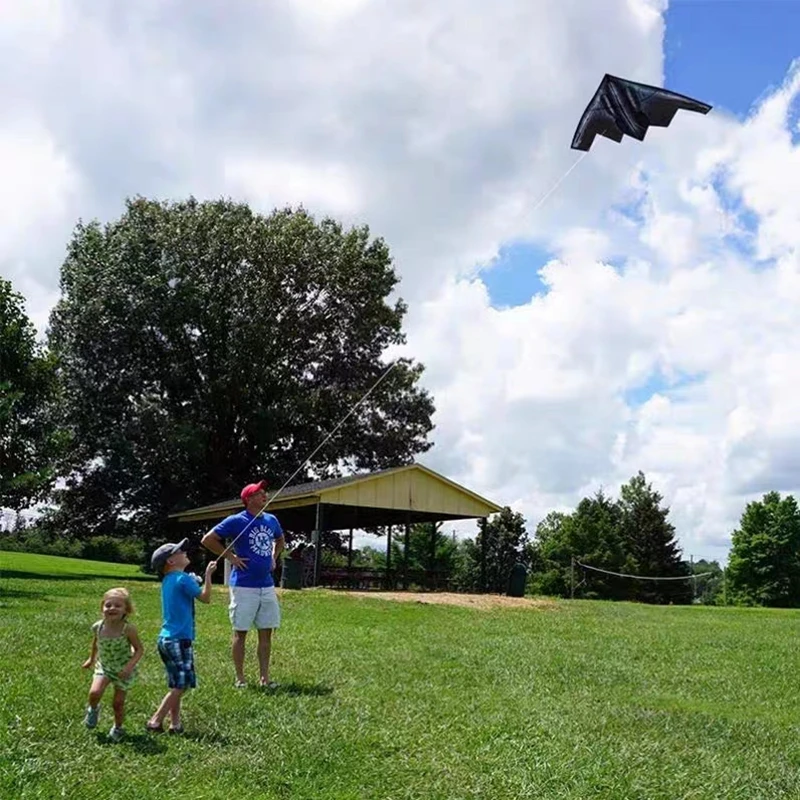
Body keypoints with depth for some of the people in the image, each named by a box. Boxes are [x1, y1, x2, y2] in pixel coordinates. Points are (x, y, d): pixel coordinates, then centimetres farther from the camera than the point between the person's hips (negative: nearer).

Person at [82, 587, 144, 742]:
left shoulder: (128, 629, -26)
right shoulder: (98, 627, -15)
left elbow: (139, 649, -17)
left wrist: (130, 666, -29)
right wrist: (91, 659, 21)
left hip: (123, 670, -2)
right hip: (103, 666, 2)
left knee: (118, 703, 5)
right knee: (94, 692, -21)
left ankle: (118, 728, 34)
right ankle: (93, 709, 15)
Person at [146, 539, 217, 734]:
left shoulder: (167, 581, 13)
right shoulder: (183, 579, -12)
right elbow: (205, 598, -10)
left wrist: (195, 582, 14)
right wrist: (208, 575, -7)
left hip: (166, 638, 9)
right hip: (180, 639, -9)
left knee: (176, 685, 12)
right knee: (180, 685, -5)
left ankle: (175, 723, 13)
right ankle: (155, 720, -5)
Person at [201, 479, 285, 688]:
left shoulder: (271, 520, 8)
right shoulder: (236, 521, -10)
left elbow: (280, 540, 30)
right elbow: (208, 540, -8)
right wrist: (231, 557, -9)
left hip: (267, 586, 6)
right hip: (244, 586, -6)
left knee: (266, 632, 8)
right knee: (240, 632, 3)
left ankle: (265, 677, 15)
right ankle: (240, 678, 13)